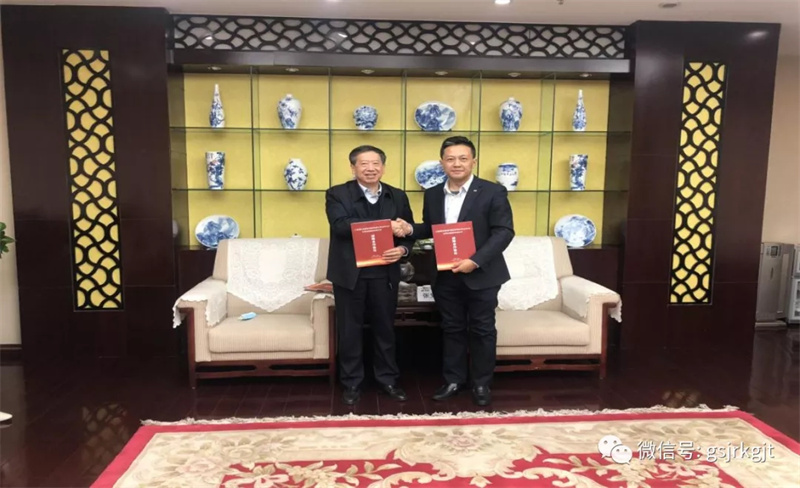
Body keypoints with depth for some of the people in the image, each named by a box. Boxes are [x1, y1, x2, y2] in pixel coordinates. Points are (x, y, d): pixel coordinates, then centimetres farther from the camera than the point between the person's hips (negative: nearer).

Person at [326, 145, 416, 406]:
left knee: (385, 328, 13)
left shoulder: (398, 196, 7)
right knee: (350, 330, 8)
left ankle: (388, 378, 29)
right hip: (350, 273, -2)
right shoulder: (337, 194, -3)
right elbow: (340, 225, -20)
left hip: (385, 274, 3)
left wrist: (402, 249, -16)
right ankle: (351, 383, 23)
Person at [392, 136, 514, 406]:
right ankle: (453, 380, 29)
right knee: (452, 329, 14)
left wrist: (475, 261, -22)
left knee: (482, 330, 8)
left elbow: (504, 231, -13)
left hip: (481, 275, -4)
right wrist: (409, 229, -7)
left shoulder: (493, 192, -9)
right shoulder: (432, 194, 6)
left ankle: (481, 384, 24)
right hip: (445, 276, 4)